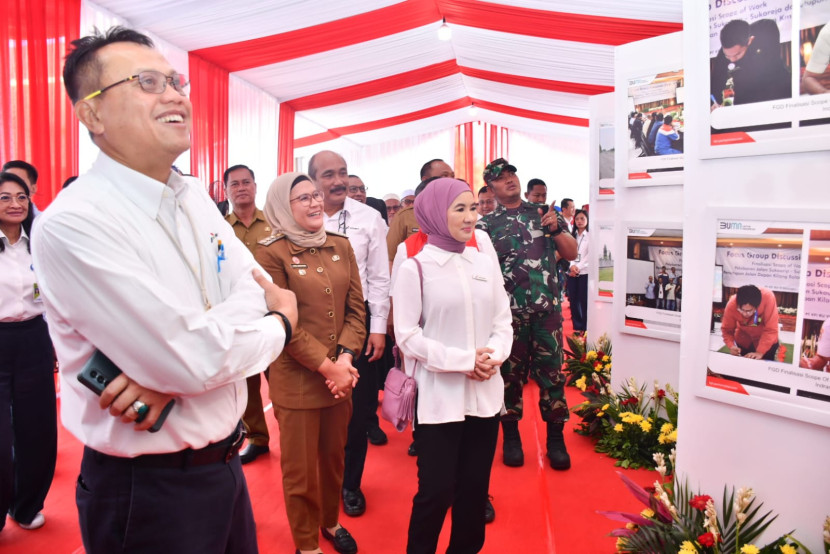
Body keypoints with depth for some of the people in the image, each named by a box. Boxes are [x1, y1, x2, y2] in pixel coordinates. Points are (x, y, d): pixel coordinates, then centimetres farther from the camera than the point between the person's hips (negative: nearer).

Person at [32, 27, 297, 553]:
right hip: (147, 491, -7)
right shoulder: (72, 222, -22)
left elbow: (257, 287, -5)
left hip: (223, 461, 7)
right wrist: (281, 323, -10)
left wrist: (174, 363, -21)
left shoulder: (196, 197, 3)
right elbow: (194, 361, -28)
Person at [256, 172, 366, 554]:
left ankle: (330, 522, 43)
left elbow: (356, 307, 4)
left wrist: (345, 359, -9)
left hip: (340, 374, 5)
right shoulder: (272, 253, -9)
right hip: (297, 379, -5)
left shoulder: (341, 246, 6)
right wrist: (325, 366, -14)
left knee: (334, 456, 19)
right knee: (300, 468, 9)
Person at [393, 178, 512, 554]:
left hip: (485, 393, 4)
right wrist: (463, 361, -16)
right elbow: (407, 335, -10)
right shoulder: (414, 268, -7)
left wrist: (494, 356, -11)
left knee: (475, 486, 15)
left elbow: (503, 320, 9)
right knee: (437, 489, 3)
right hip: (439, 396, -4)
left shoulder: (485, 263, 6)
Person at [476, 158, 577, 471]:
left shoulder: (543, 213, 10)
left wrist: (555, 229, -8)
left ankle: (555, 439, 18)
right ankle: (511, 437, 23)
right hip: (508, 312, -1)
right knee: (510, 373, 8)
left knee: (551, 372, 4)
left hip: (547, 308, 1)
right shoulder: (486, 225, 5)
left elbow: (571, 254, 8)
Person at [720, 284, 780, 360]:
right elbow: (727, 330, -20)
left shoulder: (768, 298, -37)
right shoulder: (731, 305, -32)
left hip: (766, 340, -1)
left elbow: (771, 330, -34)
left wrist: (760, 352, -39)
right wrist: (731, 346, -38)